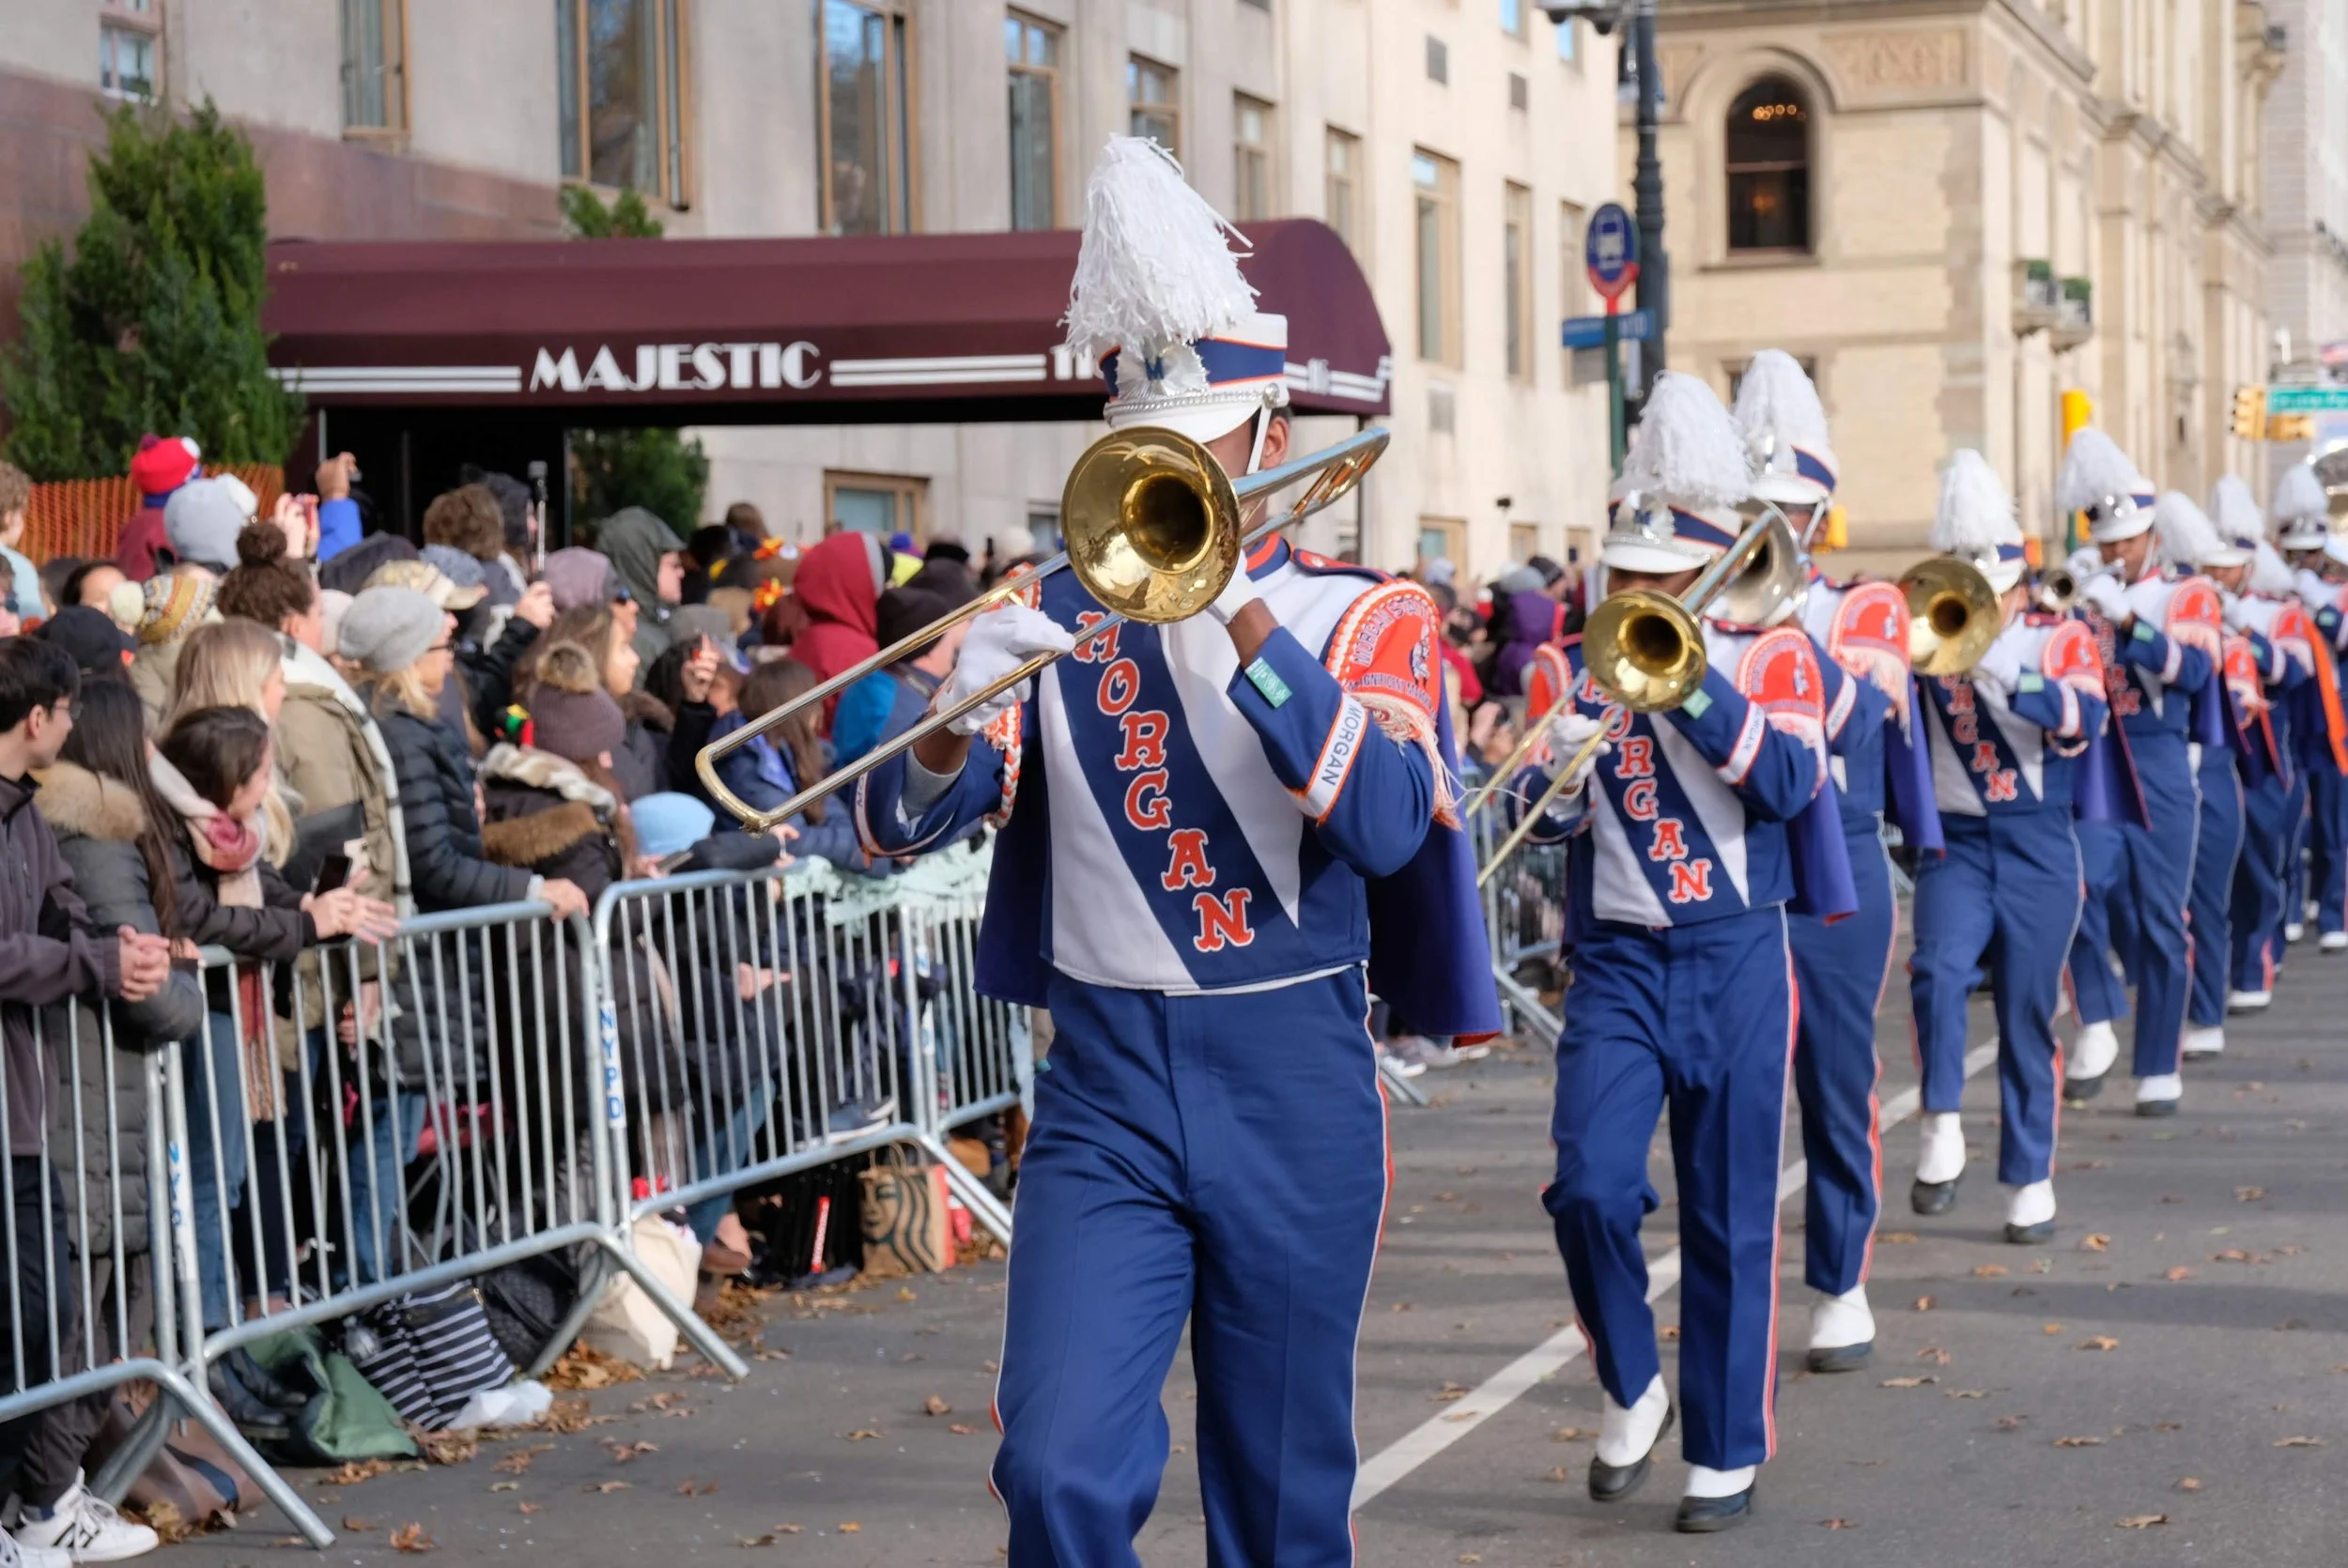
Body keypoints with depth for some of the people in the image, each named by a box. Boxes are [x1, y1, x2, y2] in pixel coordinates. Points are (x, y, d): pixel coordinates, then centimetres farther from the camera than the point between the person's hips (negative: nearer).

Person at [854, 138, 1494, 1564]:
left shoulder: (1365, 617, 2)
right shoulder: (1067, 617, 7)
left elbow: (1386, 820, -17)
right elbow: (897, 825, -1)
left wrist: (1246, 618, -22)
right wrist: (959, 729, -24)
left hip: (1293, 1087, -1)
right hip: (1106, 1086, 1)